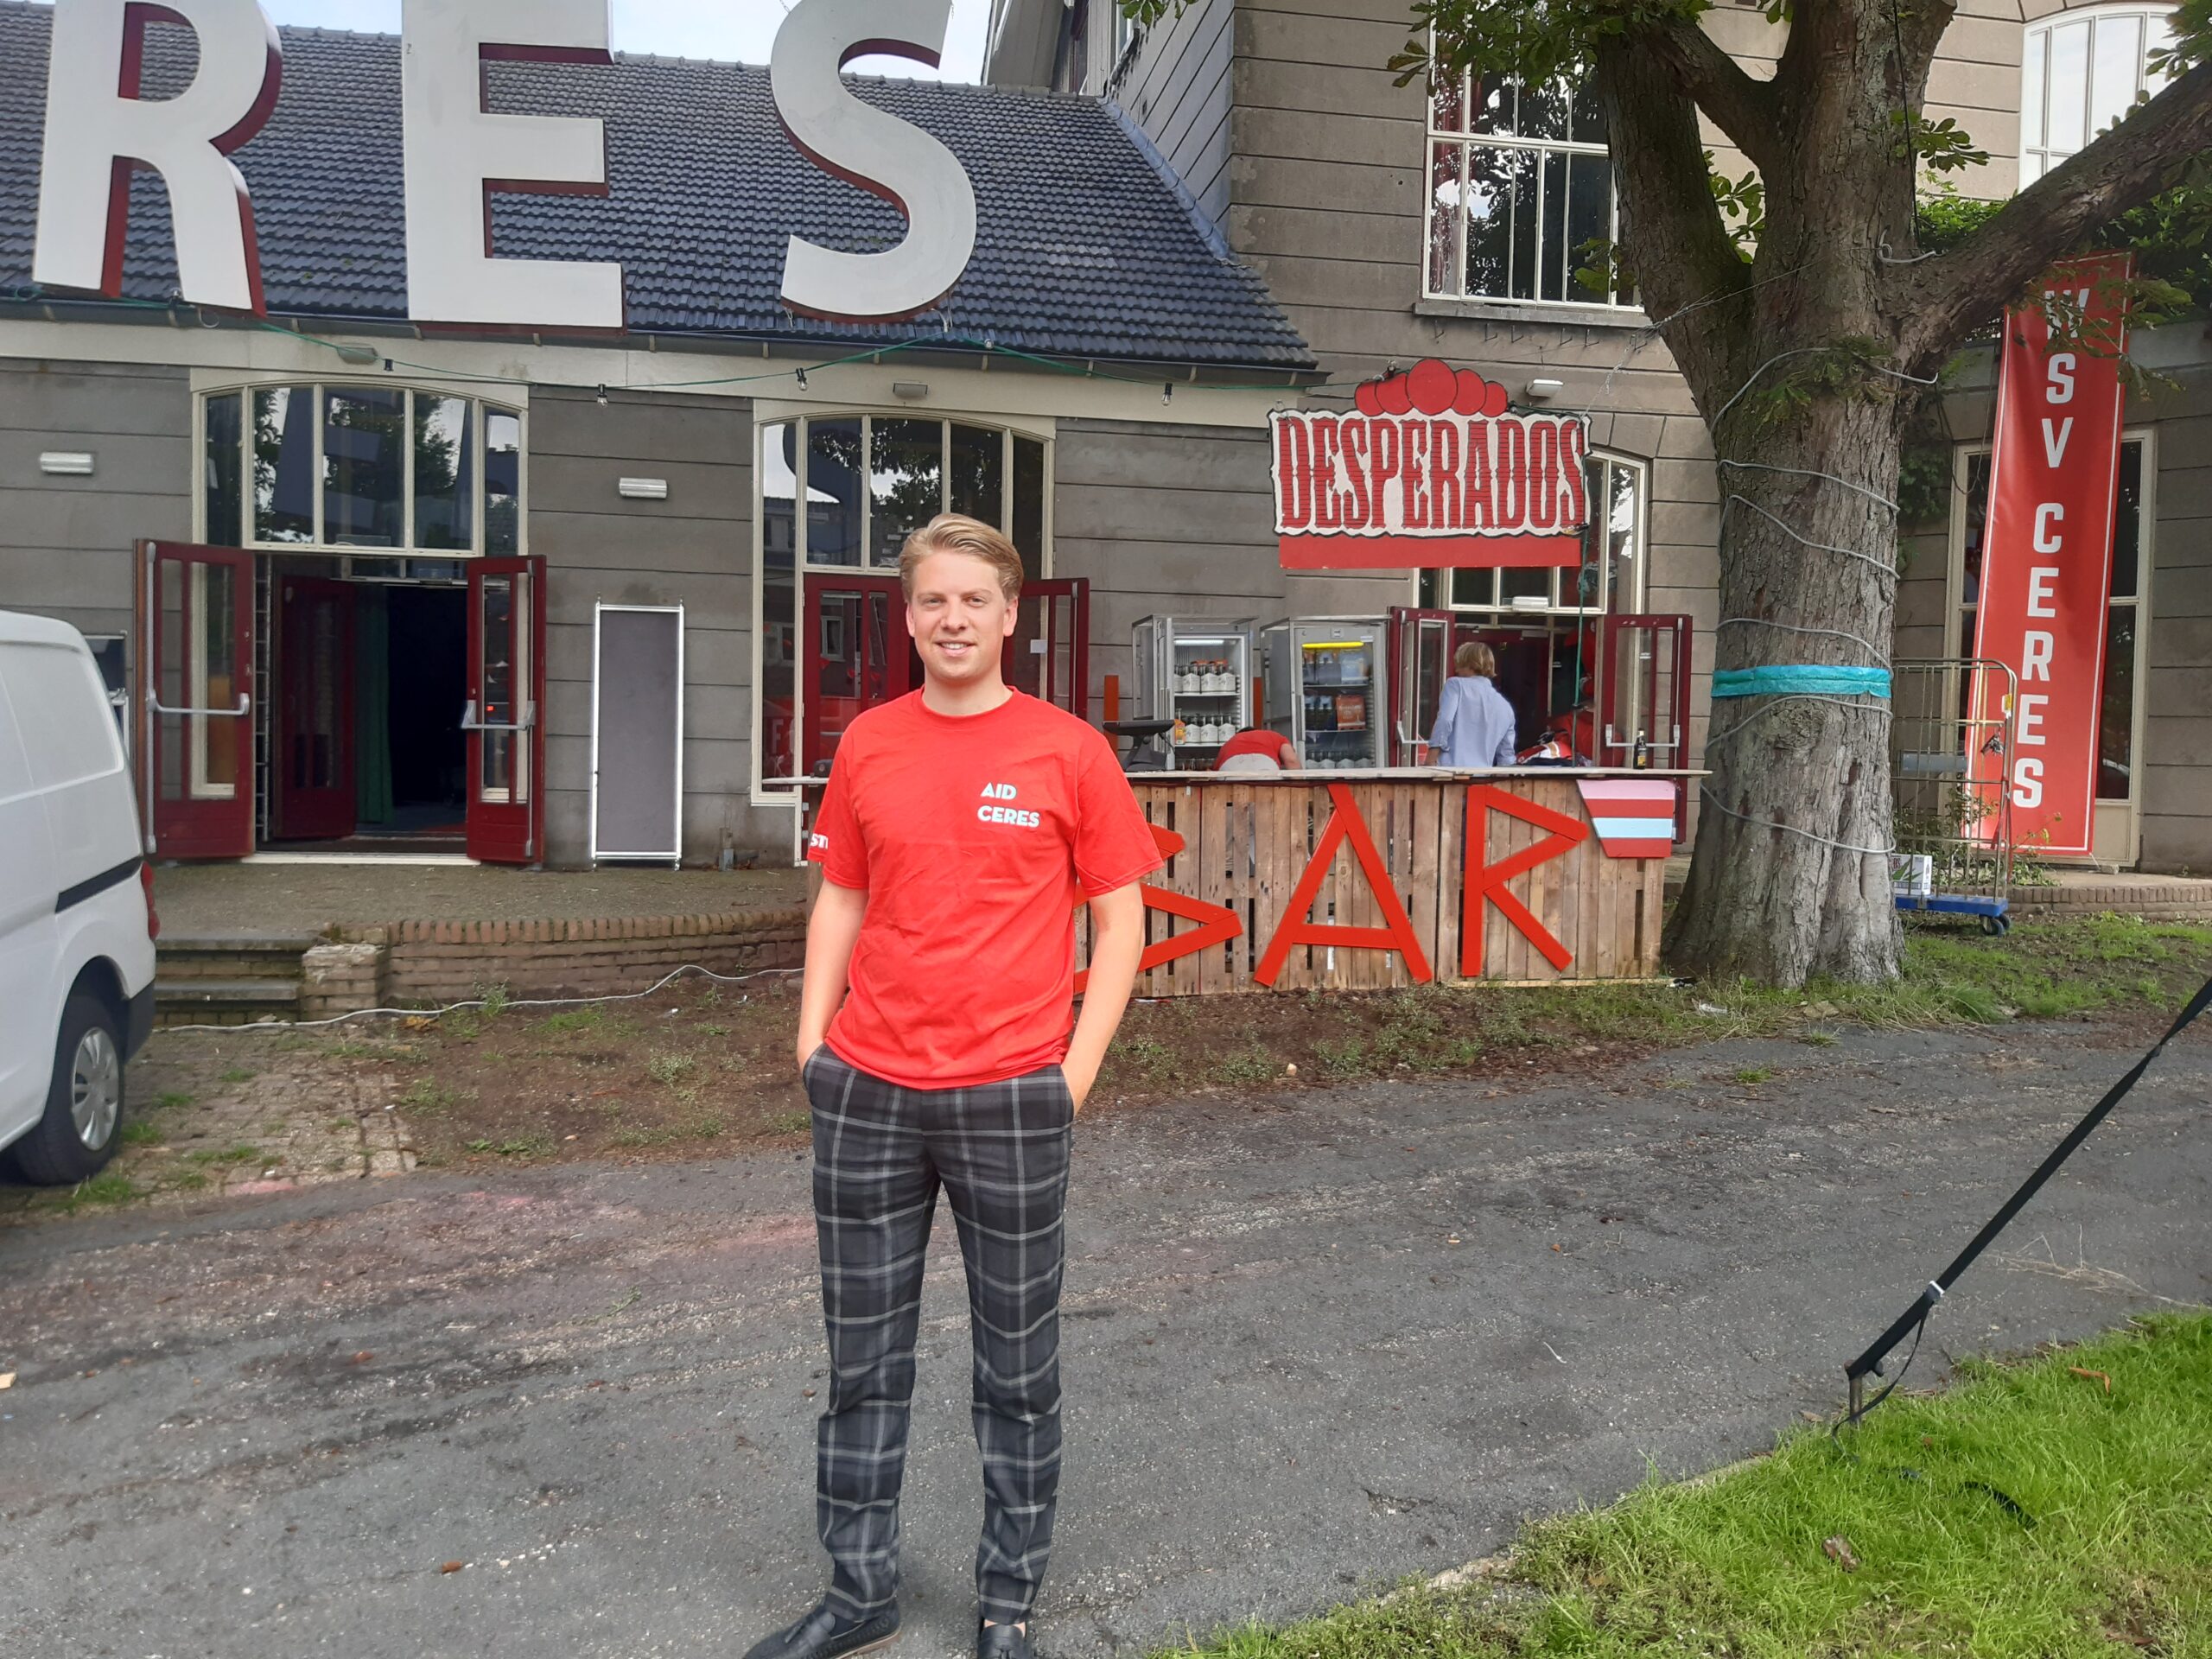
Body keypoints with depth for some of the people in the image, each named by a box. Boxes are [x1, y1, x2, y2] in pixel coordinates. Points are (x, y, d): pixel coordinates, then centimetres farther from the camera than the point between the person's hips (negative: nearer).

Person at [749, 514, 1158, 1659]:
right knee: (863, 1360, 14)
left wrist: (1076, 1071, -6)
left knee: (1017, 1368, 10)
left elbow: (1120, 919, 0)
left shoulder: (1068, 751, -3)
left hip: (1011, 1101, -3)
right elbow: (840, 901, 13)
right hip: (868, 1096, 3)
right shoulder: (866, 747, 6)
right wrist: (813, 1045, 4)